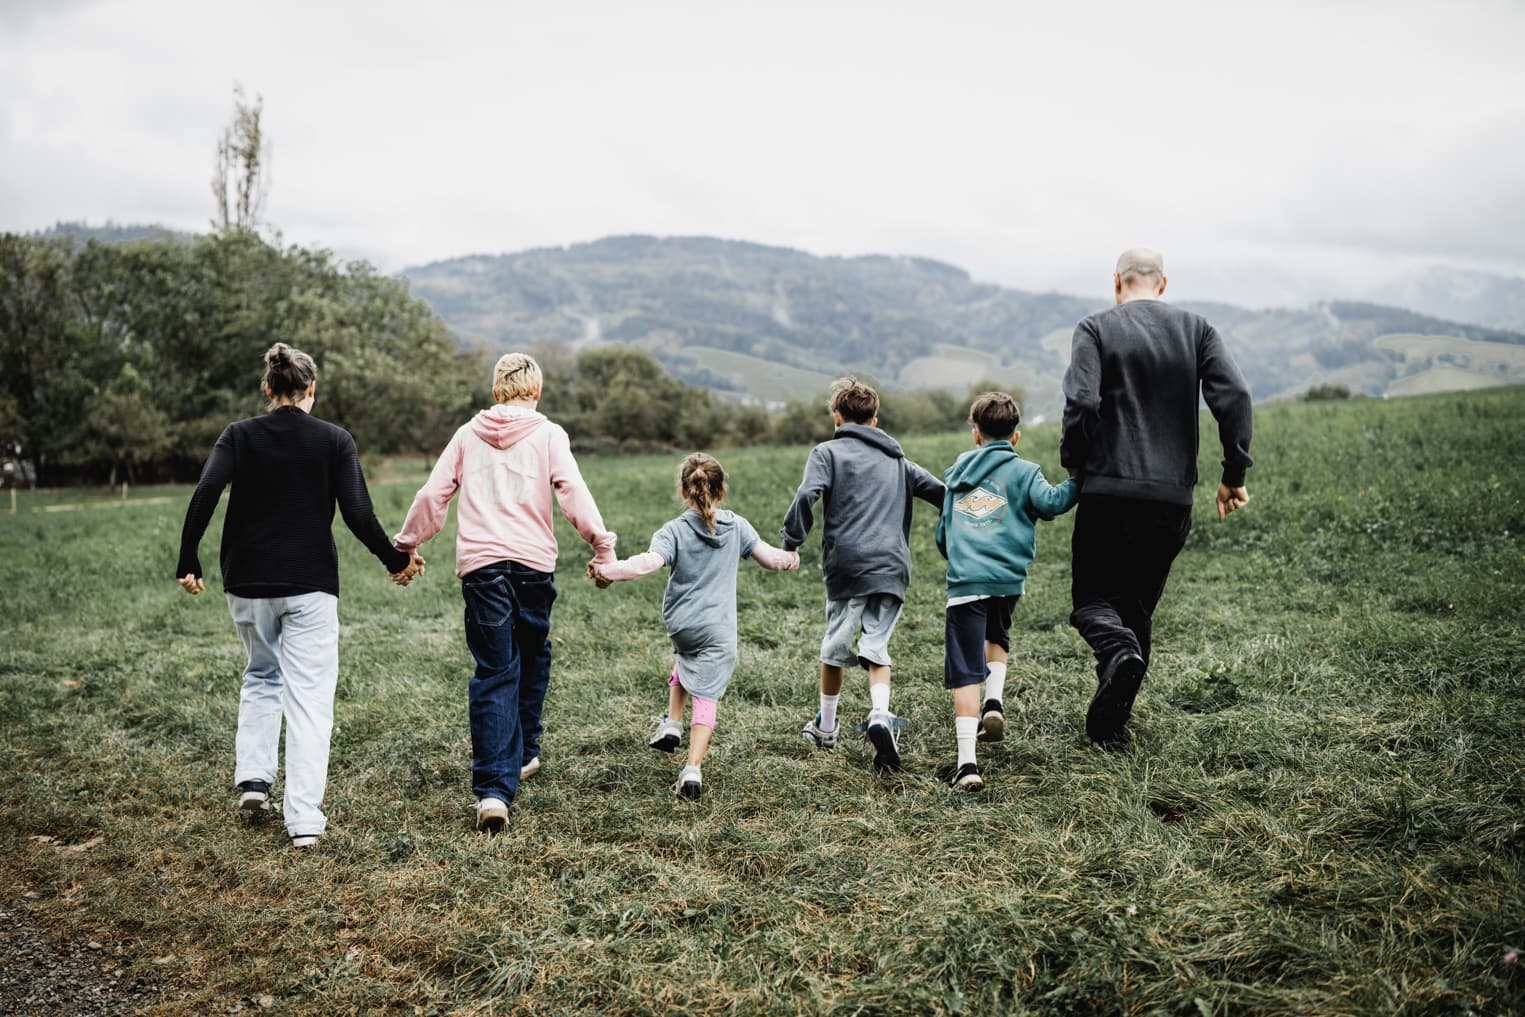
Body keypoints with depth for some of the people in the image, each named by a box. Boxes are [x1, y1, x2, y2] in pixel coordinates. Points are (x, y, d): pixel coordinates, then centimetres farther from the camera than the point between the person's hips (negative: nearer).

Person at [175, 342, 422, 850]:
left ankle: (253, 778, 13)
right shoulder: (334, 440, -2)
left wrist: (188, 562, -5)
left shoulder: (239, 435, 2)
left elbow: (204, 495, -12)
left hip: (248, 583, 2)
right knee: (308, 697, 1)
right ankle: (304, 818, -4)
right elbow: (359, 515, -9)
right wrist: (396, 560, 5)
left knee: (260, 675, 25)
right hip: (310, 585, -2)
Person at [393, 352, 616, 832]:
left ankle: (493, 787, -11)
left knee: (493, 673, 0)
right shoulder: (548, 434, 4)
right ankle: (524, 753, 34)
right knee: (532, 657, 22)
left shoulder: (468, 434, 12)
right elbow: (573, 492, -8)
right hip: (533, 562, -1)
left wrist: (406, 545, 21)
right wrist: (603, 546, -5)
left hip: (479, 563, 1)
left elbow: (431, 495, 11)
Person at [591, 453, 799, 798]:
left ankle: (671, 723, 30)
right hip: (717, 629, -1)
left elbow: (648, 563, -21)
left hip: (678, 624, 1)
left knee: (686, 660, 35)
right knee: (705, 696, -2)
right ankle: (693, 767, -13)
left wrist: (606, 571, -17)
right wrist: (789, 558, 27)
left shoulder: (674, 531, -5)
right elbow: (768, 557, 7)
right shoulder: (737, 526, 3)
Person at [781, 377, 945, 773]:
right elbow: (943, 493, 16)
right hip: (892, 568, 2)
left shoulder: (828, 452, 6)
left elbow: (806, 496, -12)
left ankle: (825, 727, 28)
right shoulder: (897, 461, 19)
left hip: (846, 566, -2)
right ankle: (880, 715, -21)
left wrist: (791, 544, -6)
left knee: (836, 647, 13)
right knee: (877, 648, 5)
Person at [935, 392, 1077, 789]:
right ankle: (994, 702, 11)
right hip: (1008, 580, 0)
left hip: (964, 580, 0)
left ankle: (967, 763, -12)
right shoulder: (1022, 470, 8)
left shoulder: (958, 470, 20)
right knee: (997, 636, 32)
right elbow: (1051, 501, -10)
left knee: (966, 673, -3)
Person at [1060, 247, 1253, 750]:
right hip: (1173, 499, 3)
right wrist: (1234, 474, 3)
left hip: (1108, 492, -3)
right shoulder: (1196, 329, 8)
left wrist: (1073, 463, 2)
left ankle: (1119, 651, -22)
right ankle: (1110, 722, 16)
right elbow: (1234, 397, -4)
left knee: (1092, 598, 11)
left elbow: (1081, 402, -15)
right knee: (1139, 606, 16)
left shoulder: (1096, 328, 0)